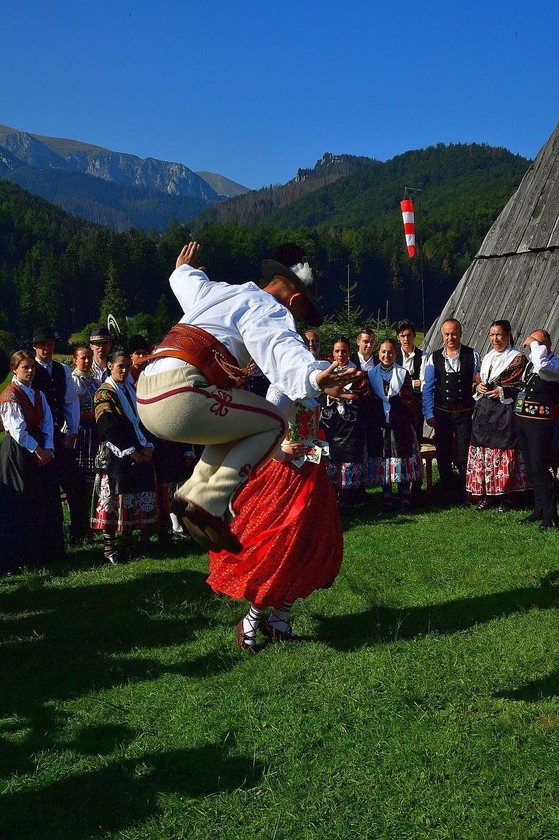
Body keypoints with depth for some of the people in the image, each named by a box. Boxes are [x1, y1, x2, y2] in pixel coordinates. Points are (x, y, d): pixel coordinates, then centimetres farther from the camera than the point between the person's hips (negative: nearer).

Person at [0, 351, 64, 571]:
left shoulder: (39, 395, 14)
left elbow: (48, 424, 8)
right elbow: (18, 430, -15)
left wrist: (48, 449, -6)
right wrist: (38, 450, -14)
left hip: (40, 452, 7)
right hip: (18, 452, -7)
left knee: (45, 501, 8)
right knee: (19, 503, -5)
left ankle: (44, 551, 19)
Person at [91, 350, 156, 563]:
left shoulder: (131, 390, 17)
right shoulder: (104, 393, -4)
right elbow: (110, 429, -12)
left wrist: (147, 446, 0)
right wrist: (130, 452, -15)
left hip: (140, 453, 7)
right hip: (116, 456, -6)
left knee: (134, 499, 5)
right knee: (114, 498, -7)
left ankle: (127, 544, 12)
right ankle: (109, 546, -3)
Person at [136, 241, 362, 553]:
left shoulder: (217, 290, 25)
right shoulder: (268, 309, 0)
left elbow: (186, 280, 49)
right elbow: (283, 350, -24)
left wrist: (185, 268, 72)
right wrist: (314, 377, -42)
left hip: (147, 397, 9)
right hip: (180, 394, -9)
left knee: (239, 421, 26)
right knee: (273, 424, 0)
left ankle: (193, 491, 16)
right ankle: (210, 505, -9)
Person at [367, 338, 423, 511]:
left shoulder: (403, 373, 4)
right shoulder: (371, 374, 8)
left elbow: (409, 399, 1)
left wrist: (414, 418, -5)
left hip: (400, 423, -1)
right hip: (380, 424, 2)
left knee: (402, 460, 1)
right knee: (383, 460, 4)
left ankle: (405, 498, 10)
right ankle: (387, 498, 12)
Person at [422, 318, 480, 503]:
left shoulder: (472, 355, 0)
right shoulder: (434, 358, 2)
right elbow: (427, 388, 1)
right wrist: (429, 414, -3)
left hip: (465, 413, -2)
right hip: (442, 413, 2)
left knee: (465, 456, -1)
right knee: (443, 455, 9)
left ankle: (466, 495, 10)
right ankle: (446, 493, 22)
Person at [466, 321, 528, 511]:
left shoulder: (518, 358, -3)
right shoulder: (487, 357, 17)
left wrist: (503, 391, -17)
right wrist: (478, 387, 3)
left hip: (505, 411, -6)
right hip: (484, 410, 6)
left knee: (504, 453, -5)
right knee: (482, 452, 5)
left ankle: (505, 497, 4)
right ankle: (485, 495, 15)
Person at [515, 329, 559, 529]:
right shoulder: (530, 362, 13)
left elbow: (541, 366, -36)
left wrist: (535, 343, -22)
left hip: (540, 421, -8)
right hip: (522, 418, 8)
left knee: (540, 469, -7)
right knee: (530, 468, 14)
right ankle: (539, 510, 24)